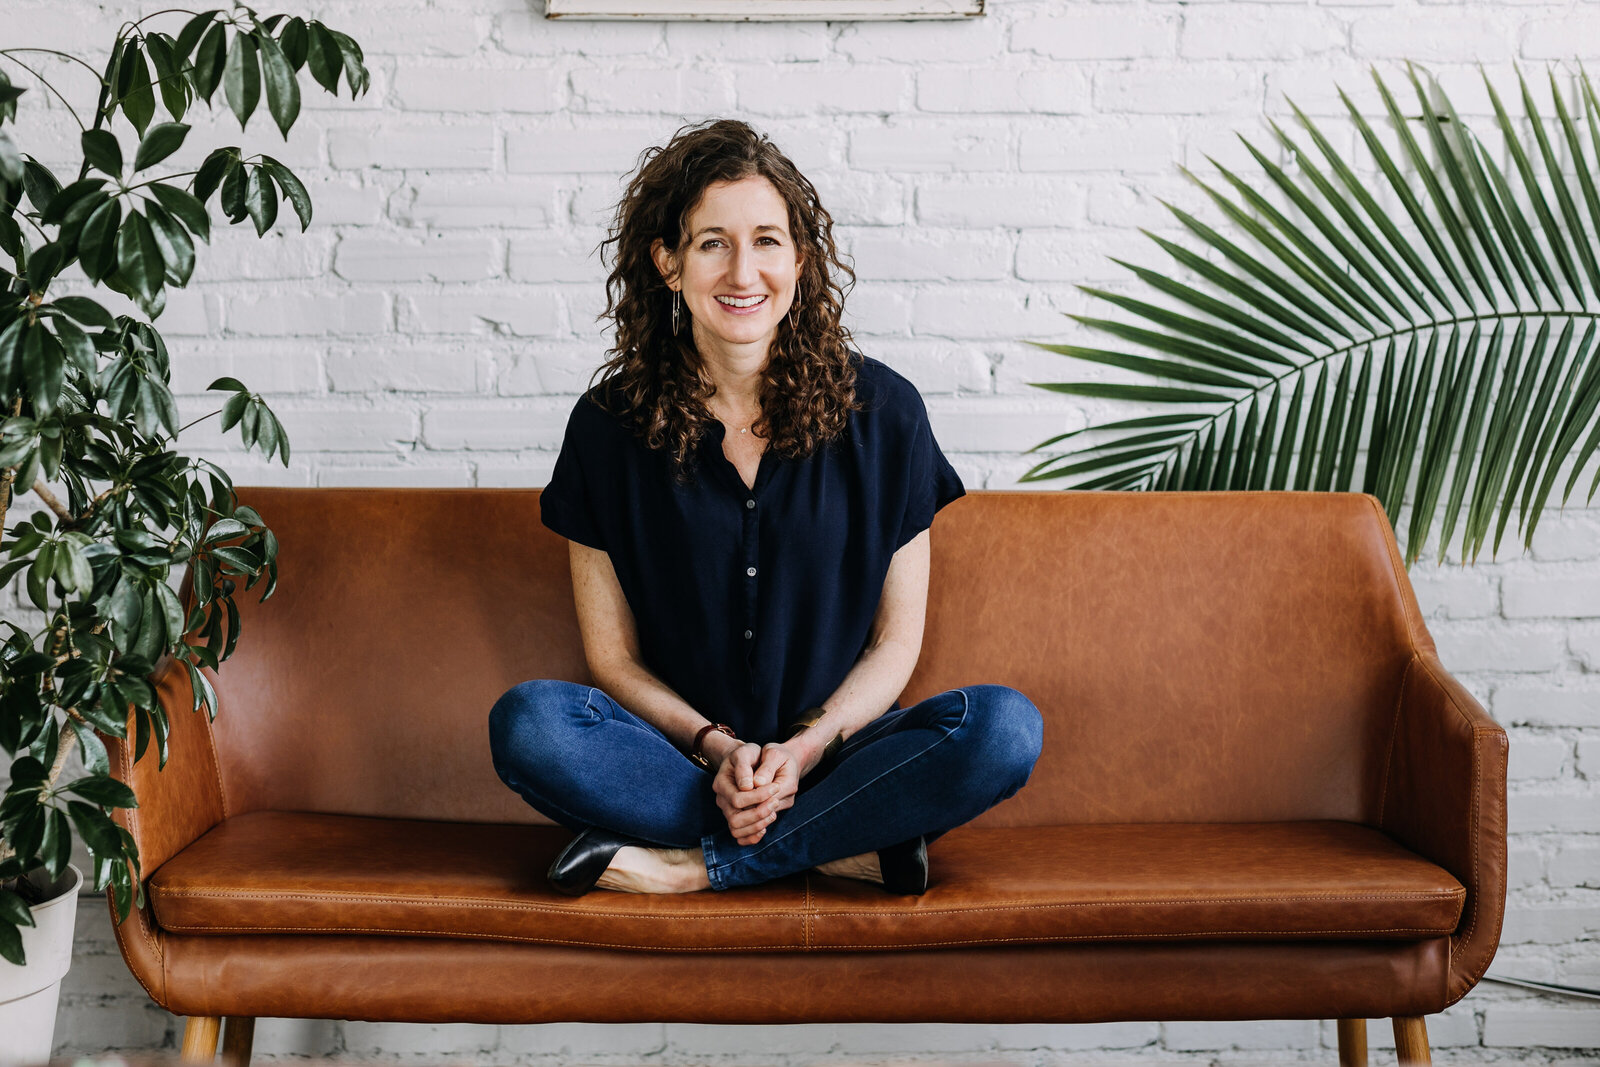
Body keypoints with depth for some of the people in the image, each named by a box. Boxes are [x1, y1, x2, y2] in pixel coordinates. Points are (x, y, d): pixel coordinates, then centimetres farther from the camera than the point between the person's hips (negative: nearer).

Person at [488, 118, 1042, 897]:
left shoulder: (881, 411, -1)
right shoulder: (610, 425, -1)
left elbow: (896, 641, 2)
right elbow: (613, 656, 2)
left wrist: (805, 749, -13)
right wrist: (715, 747, -14)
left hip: (836, 753, 0)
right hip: (683, 759, 0)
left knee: (1006, 727, -27)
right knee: (527, 722, -29)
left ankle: (695, 867, -21)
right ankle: (850, 848, -22)